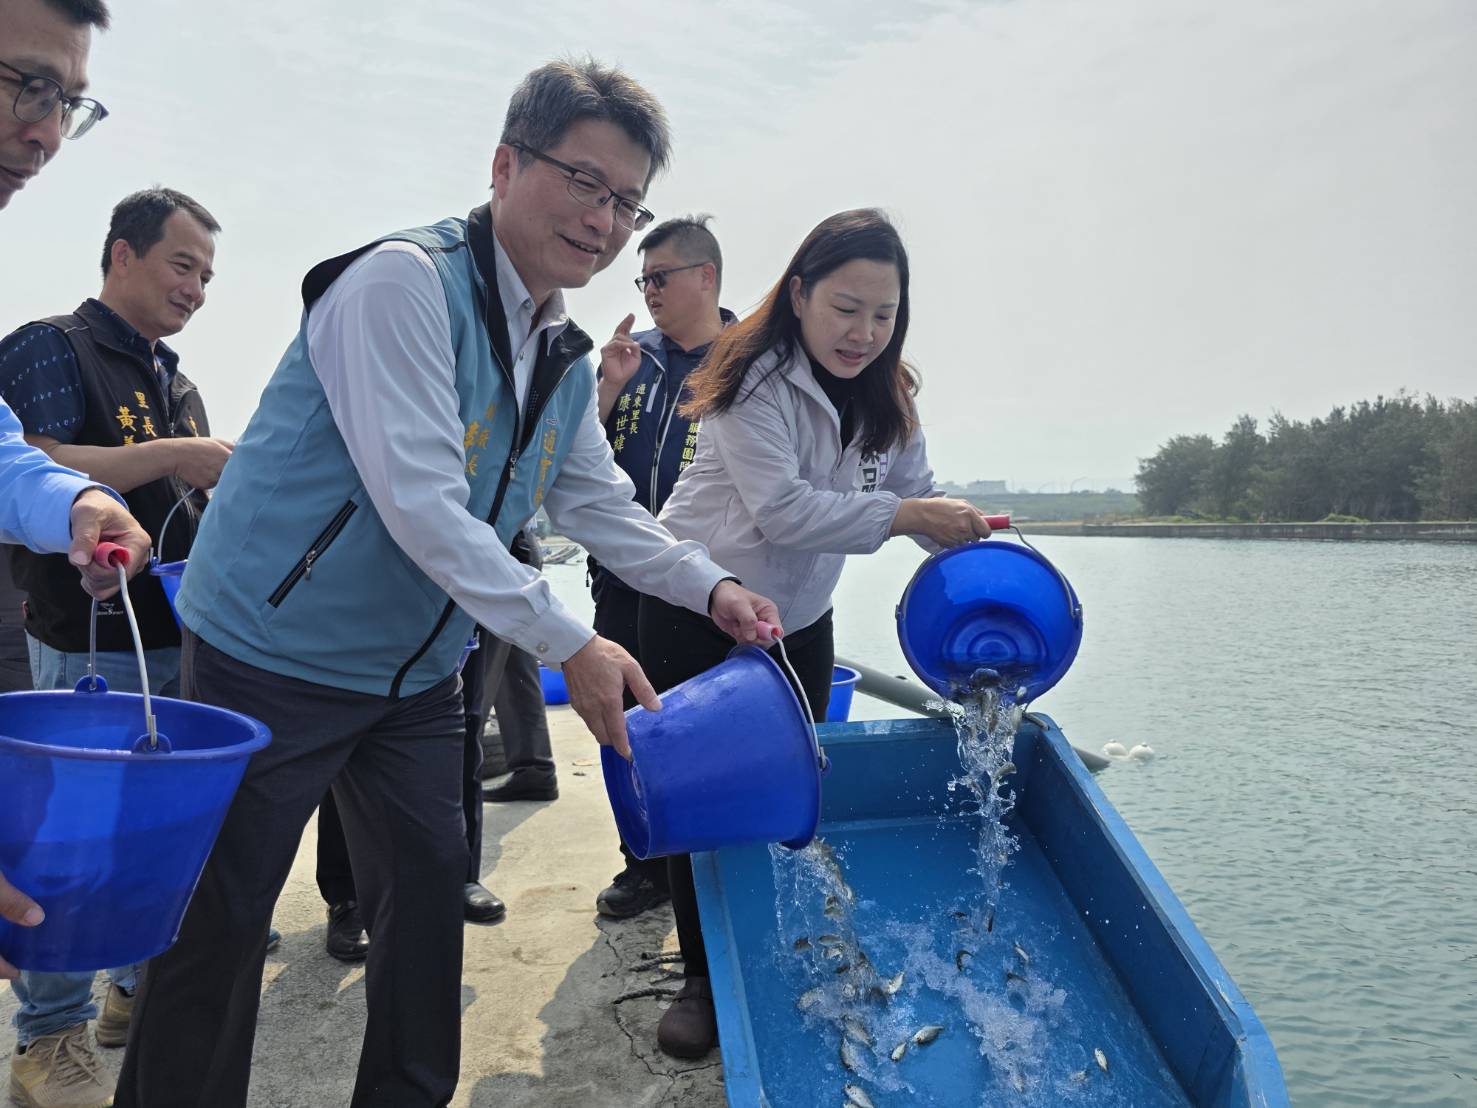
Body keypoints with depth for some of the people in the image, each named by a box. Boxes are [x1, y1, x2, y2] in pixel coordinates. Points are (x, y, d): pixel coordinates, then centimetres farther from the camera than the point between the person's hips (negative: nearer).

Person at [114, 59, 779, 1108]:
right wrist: (569, 643, -26)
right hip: (274, 654, -7)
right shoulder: (404, 281, -20)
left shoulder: (568, 357, 6)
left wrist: (713, 587, -3)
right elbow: (420, 500, -27)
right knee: (217, 926, 5)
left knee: (431, 890, 15)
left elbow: (603, 503, 11)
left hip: (415, 671, 8)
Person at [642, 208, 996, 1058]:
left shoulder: (887, 396, -1)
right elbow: (783, 509, -30)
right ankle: (704, 980, 20)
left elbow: (919, 495, -1)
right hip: (699, 612, -5)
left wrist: (979, 544, -20)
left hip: (799, 620, 6)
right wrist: (900, 516, -34)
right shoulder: (754, 379, -22)